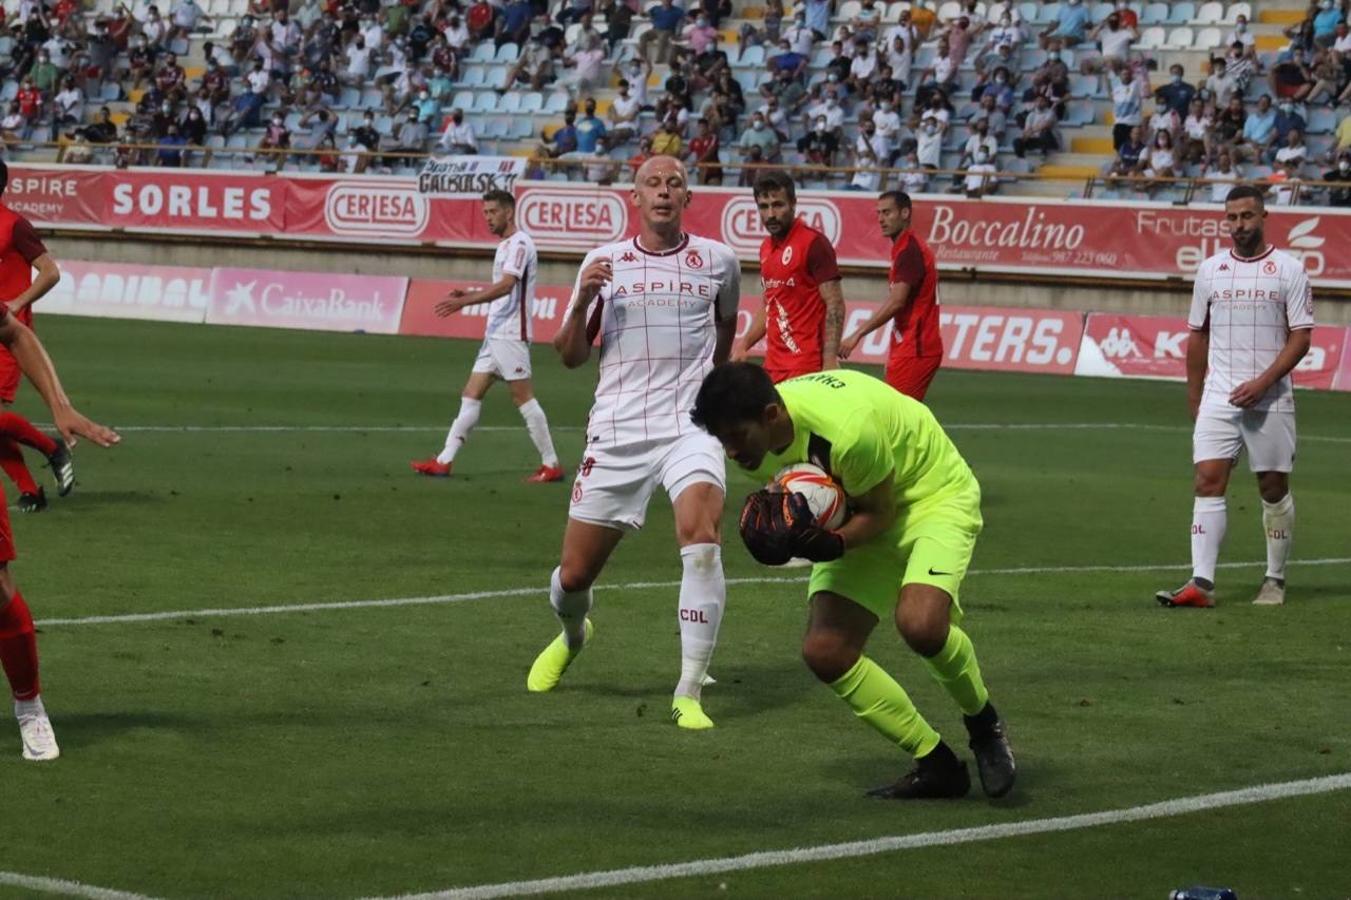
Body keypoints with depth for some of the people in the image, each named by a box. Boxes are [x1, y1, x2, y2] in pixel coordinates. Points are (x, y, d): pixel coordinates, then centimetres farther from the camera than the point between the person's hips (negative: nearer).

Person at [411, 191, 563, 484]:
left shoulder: (519, 243, -12)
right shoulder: (505, 245, 18)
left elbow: (506, 285, -24)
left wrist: (463, 302, -28)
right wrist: (470, 294, 11)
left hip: (511, 335, -10)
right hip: (494, 335, 10)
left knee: (523, 398, -6)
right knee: (471, 395, 6)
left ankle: (551, 465, -1)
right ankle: (444, 462, 6)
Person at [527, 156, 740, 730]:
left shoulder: (717, 261, 6)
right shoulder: (604, 262, 6)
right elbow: (572, 357, 6)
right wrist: (582, 301, -11)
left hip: (691, 426, -1)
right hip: (617, 431, 1)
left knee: (701, 538, -28)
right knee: (574, 576, 4)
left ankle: (690, 693, -22)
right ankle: (572, 636, 42)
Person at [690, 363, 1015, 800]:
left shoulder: (847, 428, -36)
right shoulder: (756, 438, -13)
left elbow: (879, 511, -21)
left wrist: (834, 543, -39)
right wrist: (779, 533, -17)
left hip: (933, 496, -7)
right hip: (856, 513, 7)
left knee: (920, 624, -33)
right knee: (824, 651, -9)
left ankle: (984, 726, -2)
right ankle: (936, 765, 4)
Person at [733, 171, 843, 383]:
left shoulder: (813, 243, -10)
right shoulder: (766, 248, 15)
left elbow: (835, 305, -12)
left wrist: (830, 361, -20)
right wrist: (744, 344, 14)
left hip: (806, 366, -8)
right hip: (773, 366, 8)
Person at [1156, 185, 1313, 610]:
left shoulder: (1289, 269, -1)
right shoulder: (1210, 269, 9)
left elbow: (1301, 336, -5)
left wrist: (1263, 383, -16)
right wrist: (1193, 396, 15)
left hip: (1271, 400, -2)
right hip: (1218, 398, 2)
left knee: (1274, 489, 6)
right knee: (1208, 482, -10)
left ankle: (1275, 580, 20)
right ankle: (1201, 583, -15)